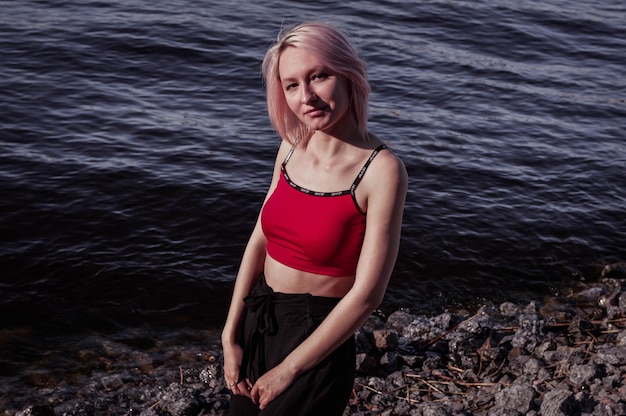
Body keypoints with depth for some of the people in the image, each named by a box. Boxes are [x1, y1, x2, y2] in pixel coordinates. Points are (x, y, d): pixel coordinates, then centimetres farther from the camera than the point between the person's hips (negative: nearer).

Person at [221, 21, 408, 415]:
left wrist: (288, 370, -13)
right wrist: (231, 338, 0)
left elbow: (367, 294, -20)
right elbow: (260, 241, 5)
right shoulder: (292, 147, -1)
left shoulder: (382, 169, -20)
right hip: (256, 324, 6)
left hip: (317, 340, -6)